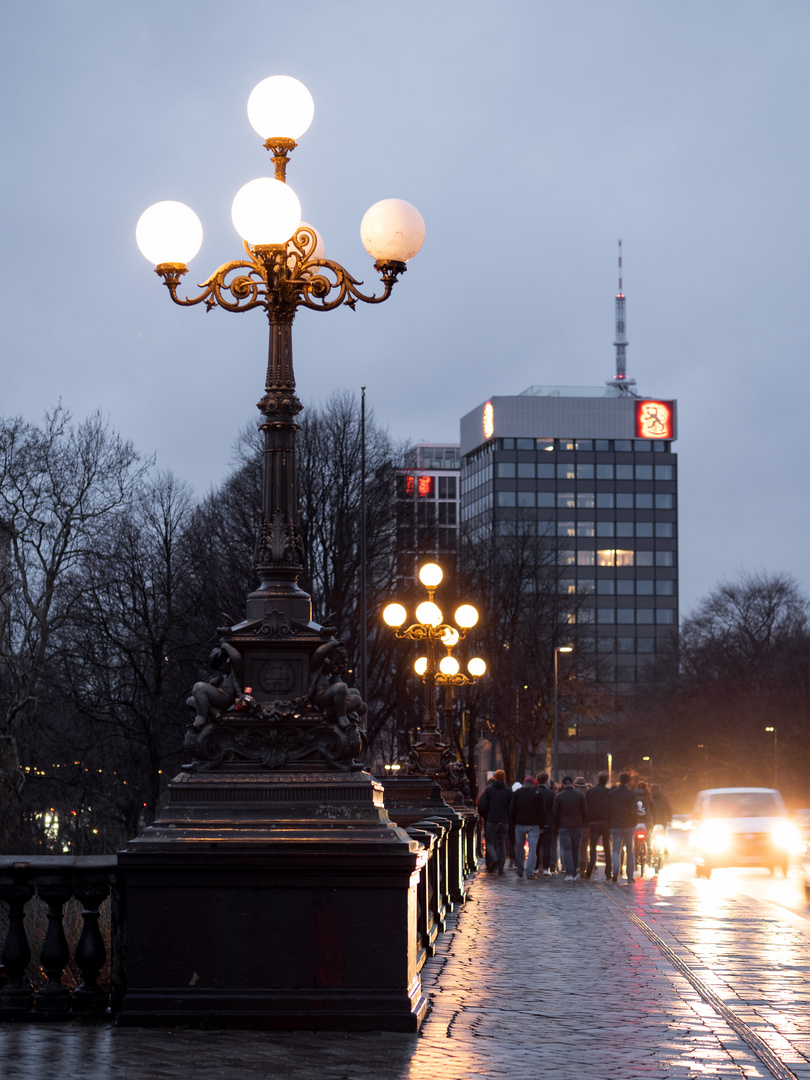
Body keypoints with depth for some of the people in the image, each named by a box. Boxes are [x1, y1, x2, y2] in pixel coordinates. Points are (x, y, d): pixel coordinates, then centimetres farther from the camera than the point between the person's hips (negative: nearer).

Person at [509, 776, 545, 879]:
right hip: (534, 825, -2)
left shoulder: (516, 793, 4)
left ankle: (520, 871, 20)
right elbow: (542, 811, -2)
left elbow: (512, 810, 5)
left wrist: (512, 824, 10)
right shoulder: (538, 793, -2)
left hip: (520, 824, 2)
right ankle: (530, 871, -10)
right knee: (532, 848, -1)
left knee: (519, 847, 14)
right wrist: (541, 825, 4)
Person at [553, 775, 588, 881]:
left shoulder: (558, 796, -2)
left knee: (566, 850, -2)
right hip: (577, 826, 1)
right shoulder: (580, 795, -1)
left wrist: (557, 826, 11)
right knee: (575, 850, 13)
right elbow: (585, 812, 1)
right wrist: (584, 824, 13)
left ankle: (569, 873, -12)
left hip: (564, 827, -1)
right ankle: (575, 872, 18)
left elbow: (555, 813, -1)